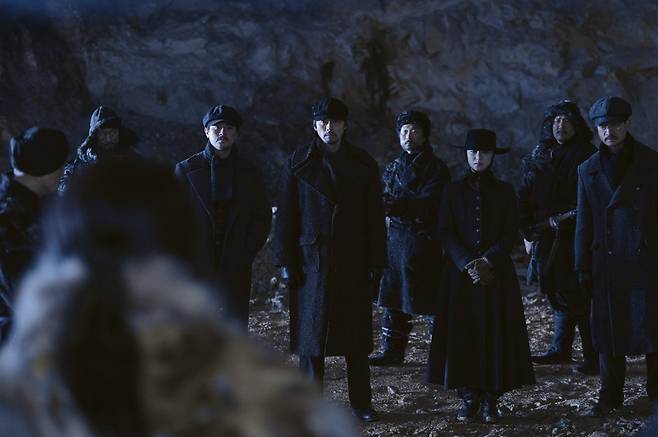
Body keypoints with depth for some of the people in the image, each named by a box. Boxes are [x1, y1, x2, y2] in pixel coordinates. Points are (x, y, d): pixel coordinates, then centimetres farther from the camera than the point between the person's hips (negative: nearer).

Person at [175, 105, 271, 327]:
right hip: (196, 265, -1)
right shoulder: (186, 169, 3)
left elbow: (263, 216, 10)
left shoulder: (249, 171, 8)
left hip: (236, 267, 1)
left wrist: (246, 255, -1)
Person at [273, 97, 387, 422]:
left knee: (356, 335, 5)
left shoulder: (363, 165, 5)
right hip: (311, 260, -1)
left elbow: (375, 219, 5)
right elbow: (286, 215, 1)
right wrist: (286, 261, -5)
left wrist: (376, 264, 0)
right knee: (311, 331, 1)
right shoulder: (299, 163, 2)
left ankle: (361, 403, 14)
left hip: (353, 262, 1)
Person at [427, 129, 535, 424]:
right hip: (460, 274, 0)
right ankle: (468, 398, 7)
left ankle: (491, 400, 5)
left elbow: (511, 234, -1)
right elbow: (446, 233, 0)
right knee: (462, 334, -2)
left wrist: (488, 261, -15)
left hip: (498, 275, 0)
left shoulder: (504, 192, 5)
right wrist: (468, 264, -14)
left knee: (496, 335, -2)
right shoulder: (454, 191, 6)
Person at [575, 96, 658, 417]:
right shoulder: (589, 170, 7)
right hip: (607, 263, 2)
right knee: (608, 330, 6)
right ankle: (610, 396, 17)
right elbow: (584, 223, 10)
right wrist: (583, 268, 7)